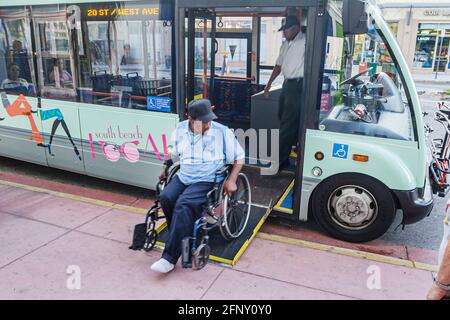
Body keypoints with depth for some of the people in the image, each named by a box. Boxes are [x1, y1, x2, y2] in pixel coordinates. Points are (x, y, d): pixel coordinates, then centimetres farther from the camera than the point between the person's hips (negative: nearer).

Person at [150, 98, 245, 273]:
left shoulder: (222, 132, -8)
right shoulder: (181, 129, 4)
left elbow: (239, 156, 1)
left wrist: (231, 180, -9)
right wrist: (166, 169, 13)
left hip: (207, 181, -5)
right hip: (183, 177, 5)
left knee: (184, 204, -29)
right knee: (166, 197, -24)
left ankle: (170, 258, -24)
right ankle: (181, 238, -3)